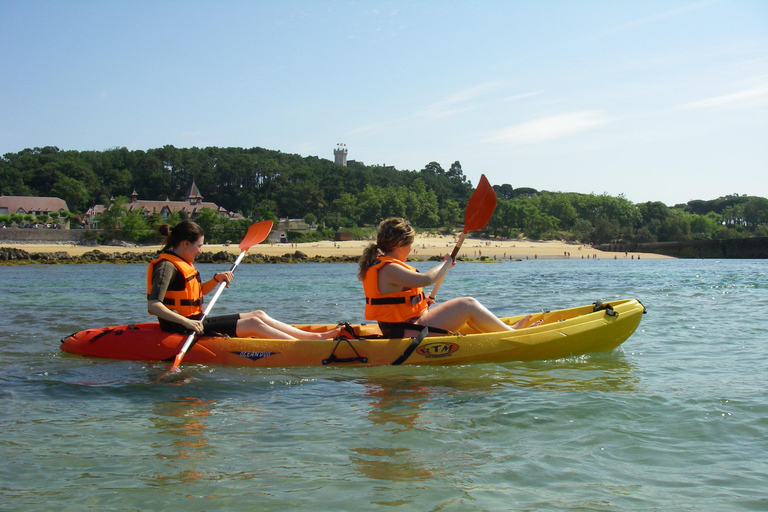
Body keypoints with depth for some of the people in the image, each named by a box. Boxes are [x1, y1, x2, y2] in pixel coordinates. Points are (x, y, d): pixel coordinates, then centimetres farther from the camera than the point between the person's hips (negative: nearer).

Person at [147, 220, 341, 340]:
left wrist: (215, 280, 8)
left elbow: (197, 291, 28)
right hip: (182, 330, -10)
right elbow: (153, 305, -29)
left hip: (195, 322, 10)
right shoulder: (167, 266, -17)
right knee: (253, 324, -14)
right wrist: (185, 322, -38)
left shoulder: (180, 263, 14)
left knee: (258, 315, 5)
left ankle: (316, 336, 3)